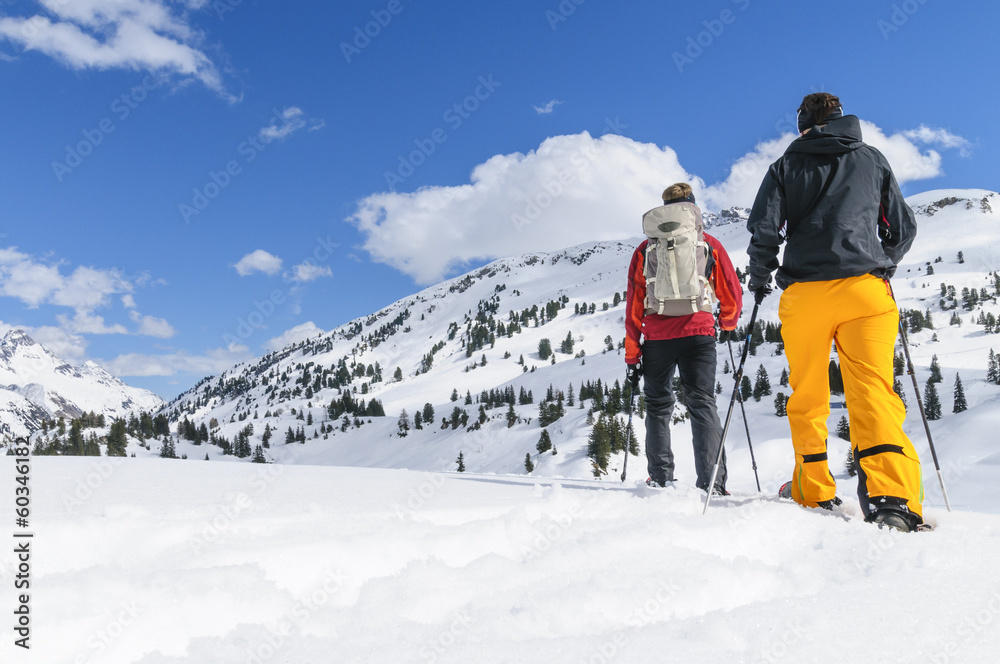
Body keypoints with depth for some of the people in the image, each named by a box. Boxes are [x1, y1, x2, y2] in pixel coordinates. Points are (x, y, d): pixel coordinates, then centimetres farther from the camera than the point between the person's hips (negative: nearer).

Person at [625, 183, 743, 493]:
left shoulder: (645, 249, 10)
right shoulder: (709, 244, 9)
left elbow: (633, 305, 5)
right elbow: (732, 295, 12)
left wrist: (632, 357, 8)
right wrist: (728, 322, 35)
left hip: (656, 337, 1)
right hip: (698, 333, -1)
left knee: (658, 406, 12)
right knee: (702, 403, 0)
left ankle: (660, 478, 8)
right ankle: (712, 482, -10)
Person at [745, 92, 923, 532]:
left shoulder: (786, 166, 13)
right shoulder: (872, 158, 17)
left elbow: (764, 228, 0)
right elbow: (903, 228, 17)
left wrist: (759, 279, 14)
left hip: (804, 293, 0)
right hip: (866, 289, 1)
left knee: (807, 398, 10)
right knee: (872, 391, -7)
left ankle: (815, 497, 14)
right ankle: (892, 499, -23)